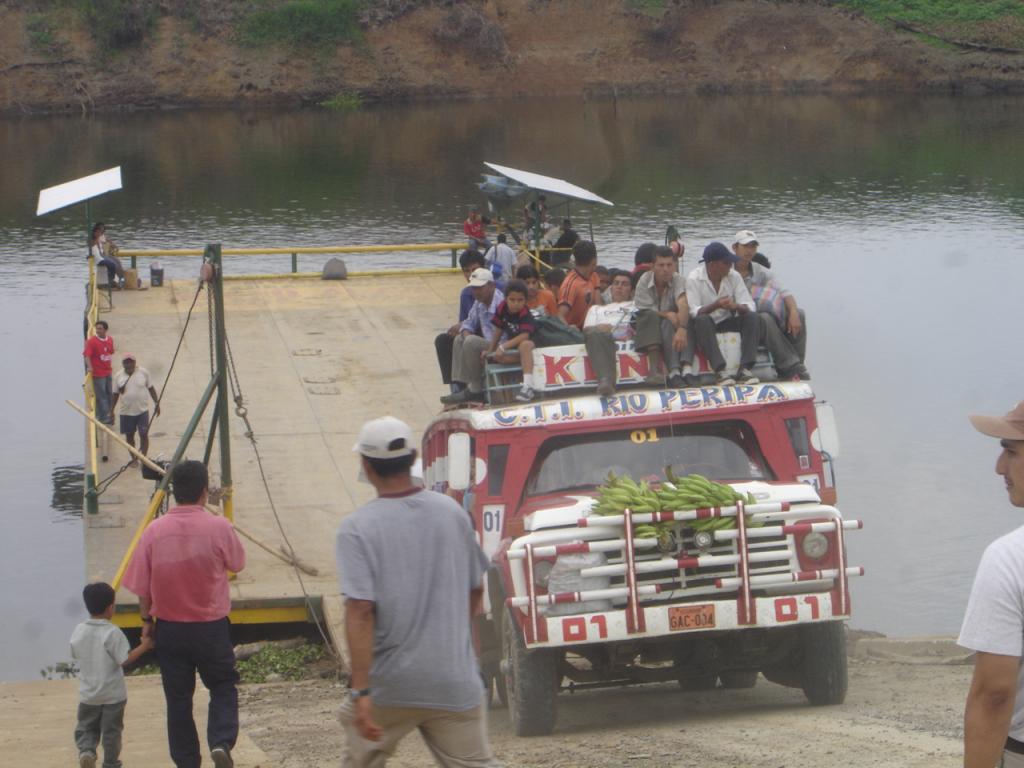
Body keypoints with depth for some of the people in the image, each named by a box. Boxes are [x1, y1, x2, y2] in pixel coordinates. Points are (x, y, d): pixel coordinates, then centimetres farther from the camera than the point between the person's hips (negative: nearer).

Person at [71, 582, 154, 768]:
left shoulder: (79, 631, -4)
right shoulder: (112, 634, -18)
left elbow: (75, 656, 6)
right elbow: (125, 660, -20)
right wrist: (143, 646, -11)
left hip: (88, 694, 3)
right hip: (113, 695, -3)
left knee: (86, 728, 14)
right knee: (111, 731, 10)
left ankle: (86, 751, -11)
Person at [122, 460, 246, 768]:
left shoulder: (155, 531, -9)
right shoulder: (218, 528, -13)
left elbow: (142, 586, -1)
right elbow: (237, 564, 5)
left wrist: (147, 620, 13)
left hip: (169, 627, 1)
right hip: (212, 627, -1)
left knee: (178, 697, 12)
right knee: (223, 687, 14)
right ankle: (221, 742, -9)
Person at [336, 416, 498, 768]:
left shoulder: (357, 528, -10)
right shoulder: (453, 512, 4)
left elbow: (360, 611, -19)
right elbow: (475, 591, 15)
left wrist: (360, 691, -21)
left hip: (388, 686, -3)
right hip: (455, 683, 3)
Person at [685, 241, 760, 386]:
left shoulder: (734, 276, -2)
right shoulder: (694, 279, -13)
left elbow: (750, 306, -10)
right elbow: (694, 312, -22)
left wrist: (736, 306, -34)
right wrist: (715, 306, -39)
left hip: (728, 322, 4)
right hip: (705, 325, -4)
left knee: (752, 317, -22)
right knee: (702, 320, -37)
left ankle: (745, 369, -33)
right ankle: (720, 371, -44)